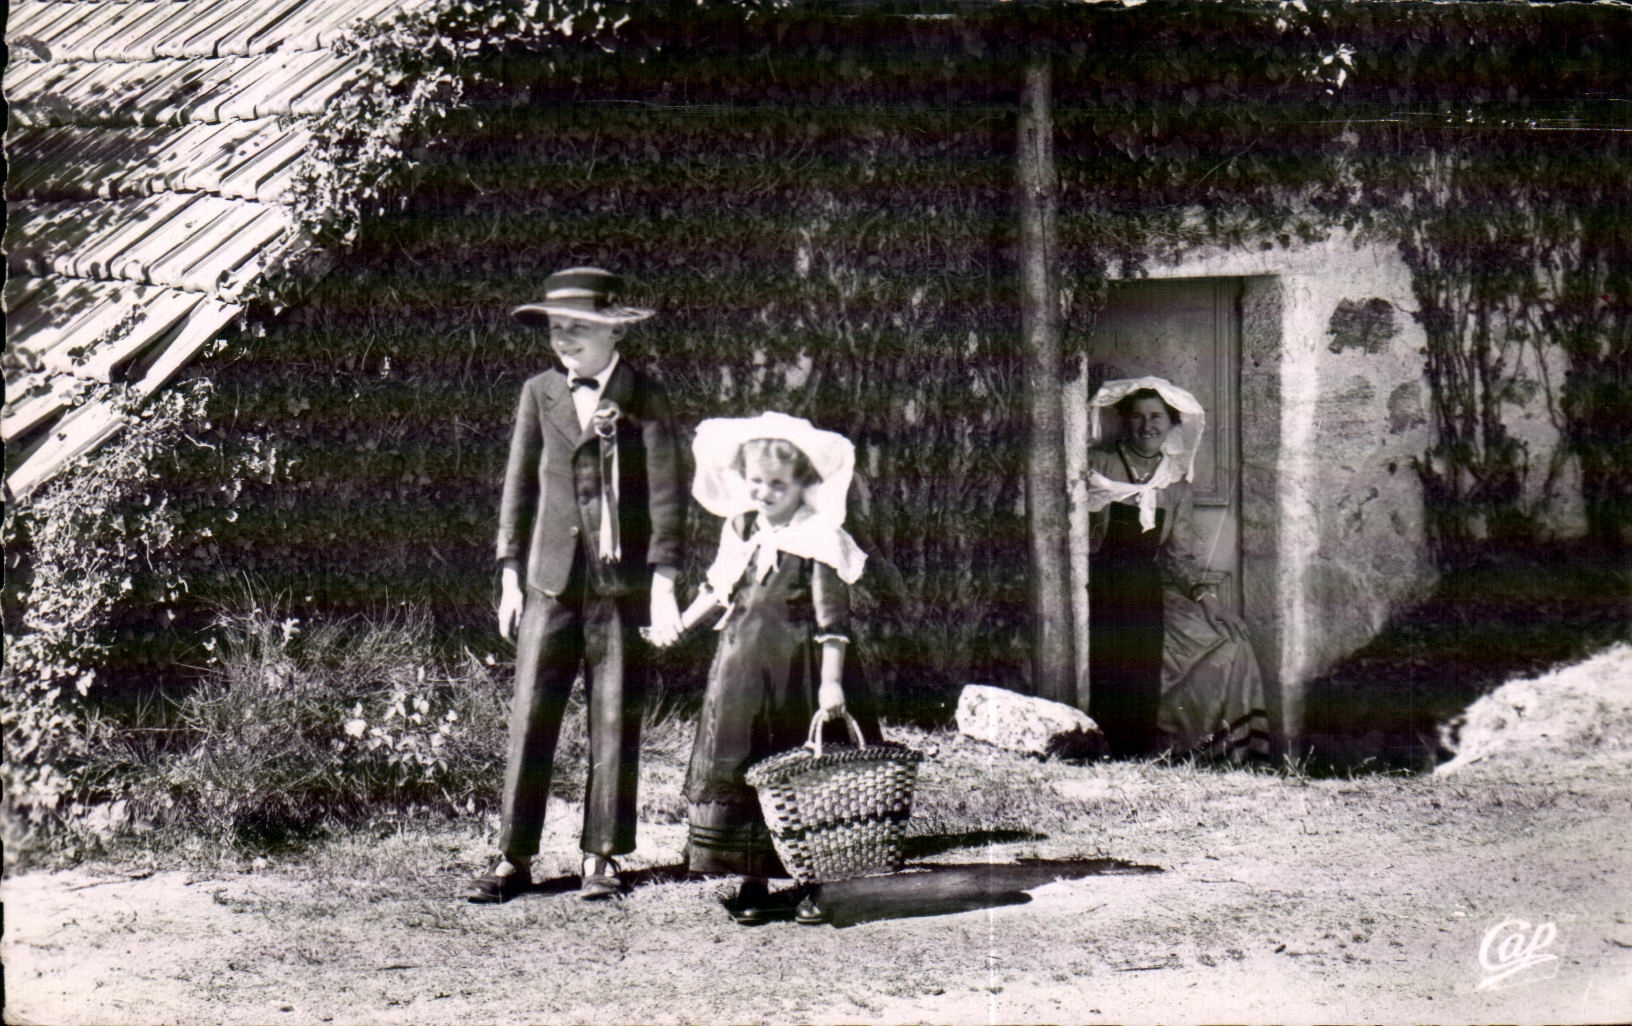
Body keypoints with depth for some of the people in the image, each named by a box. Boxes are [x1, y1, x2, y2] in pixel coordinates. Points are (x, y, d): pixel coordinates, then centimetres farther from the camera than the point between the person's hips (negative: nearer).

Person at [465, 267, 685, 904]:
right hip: (552, 581, 2)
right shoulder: (540, 394, 9)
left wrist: (662, 586, -9)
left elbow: (666, 493, -2)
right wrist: (510, 577, 8)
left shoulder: (643, 398, 1)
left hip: (623, 583, -2)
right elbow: (518, 486, 13)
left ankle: (601, 857, 12)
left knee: (615, 720, 3)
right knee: (531, 716, -3)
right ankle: (513, 858, 1)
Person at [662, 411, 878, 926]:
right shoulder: (740, 530, 8)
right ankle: (751, 880, 9)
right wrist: (680, 624, 25)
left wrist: (831, 681, -19)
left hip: (798, 671, -5)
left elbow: (832, 617, -13)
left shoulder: (818, 540, -9)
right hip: (742, 667, 5)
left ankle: (813, 883, 11)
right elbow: (718, 587, 25)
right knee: (735, 769, 1)